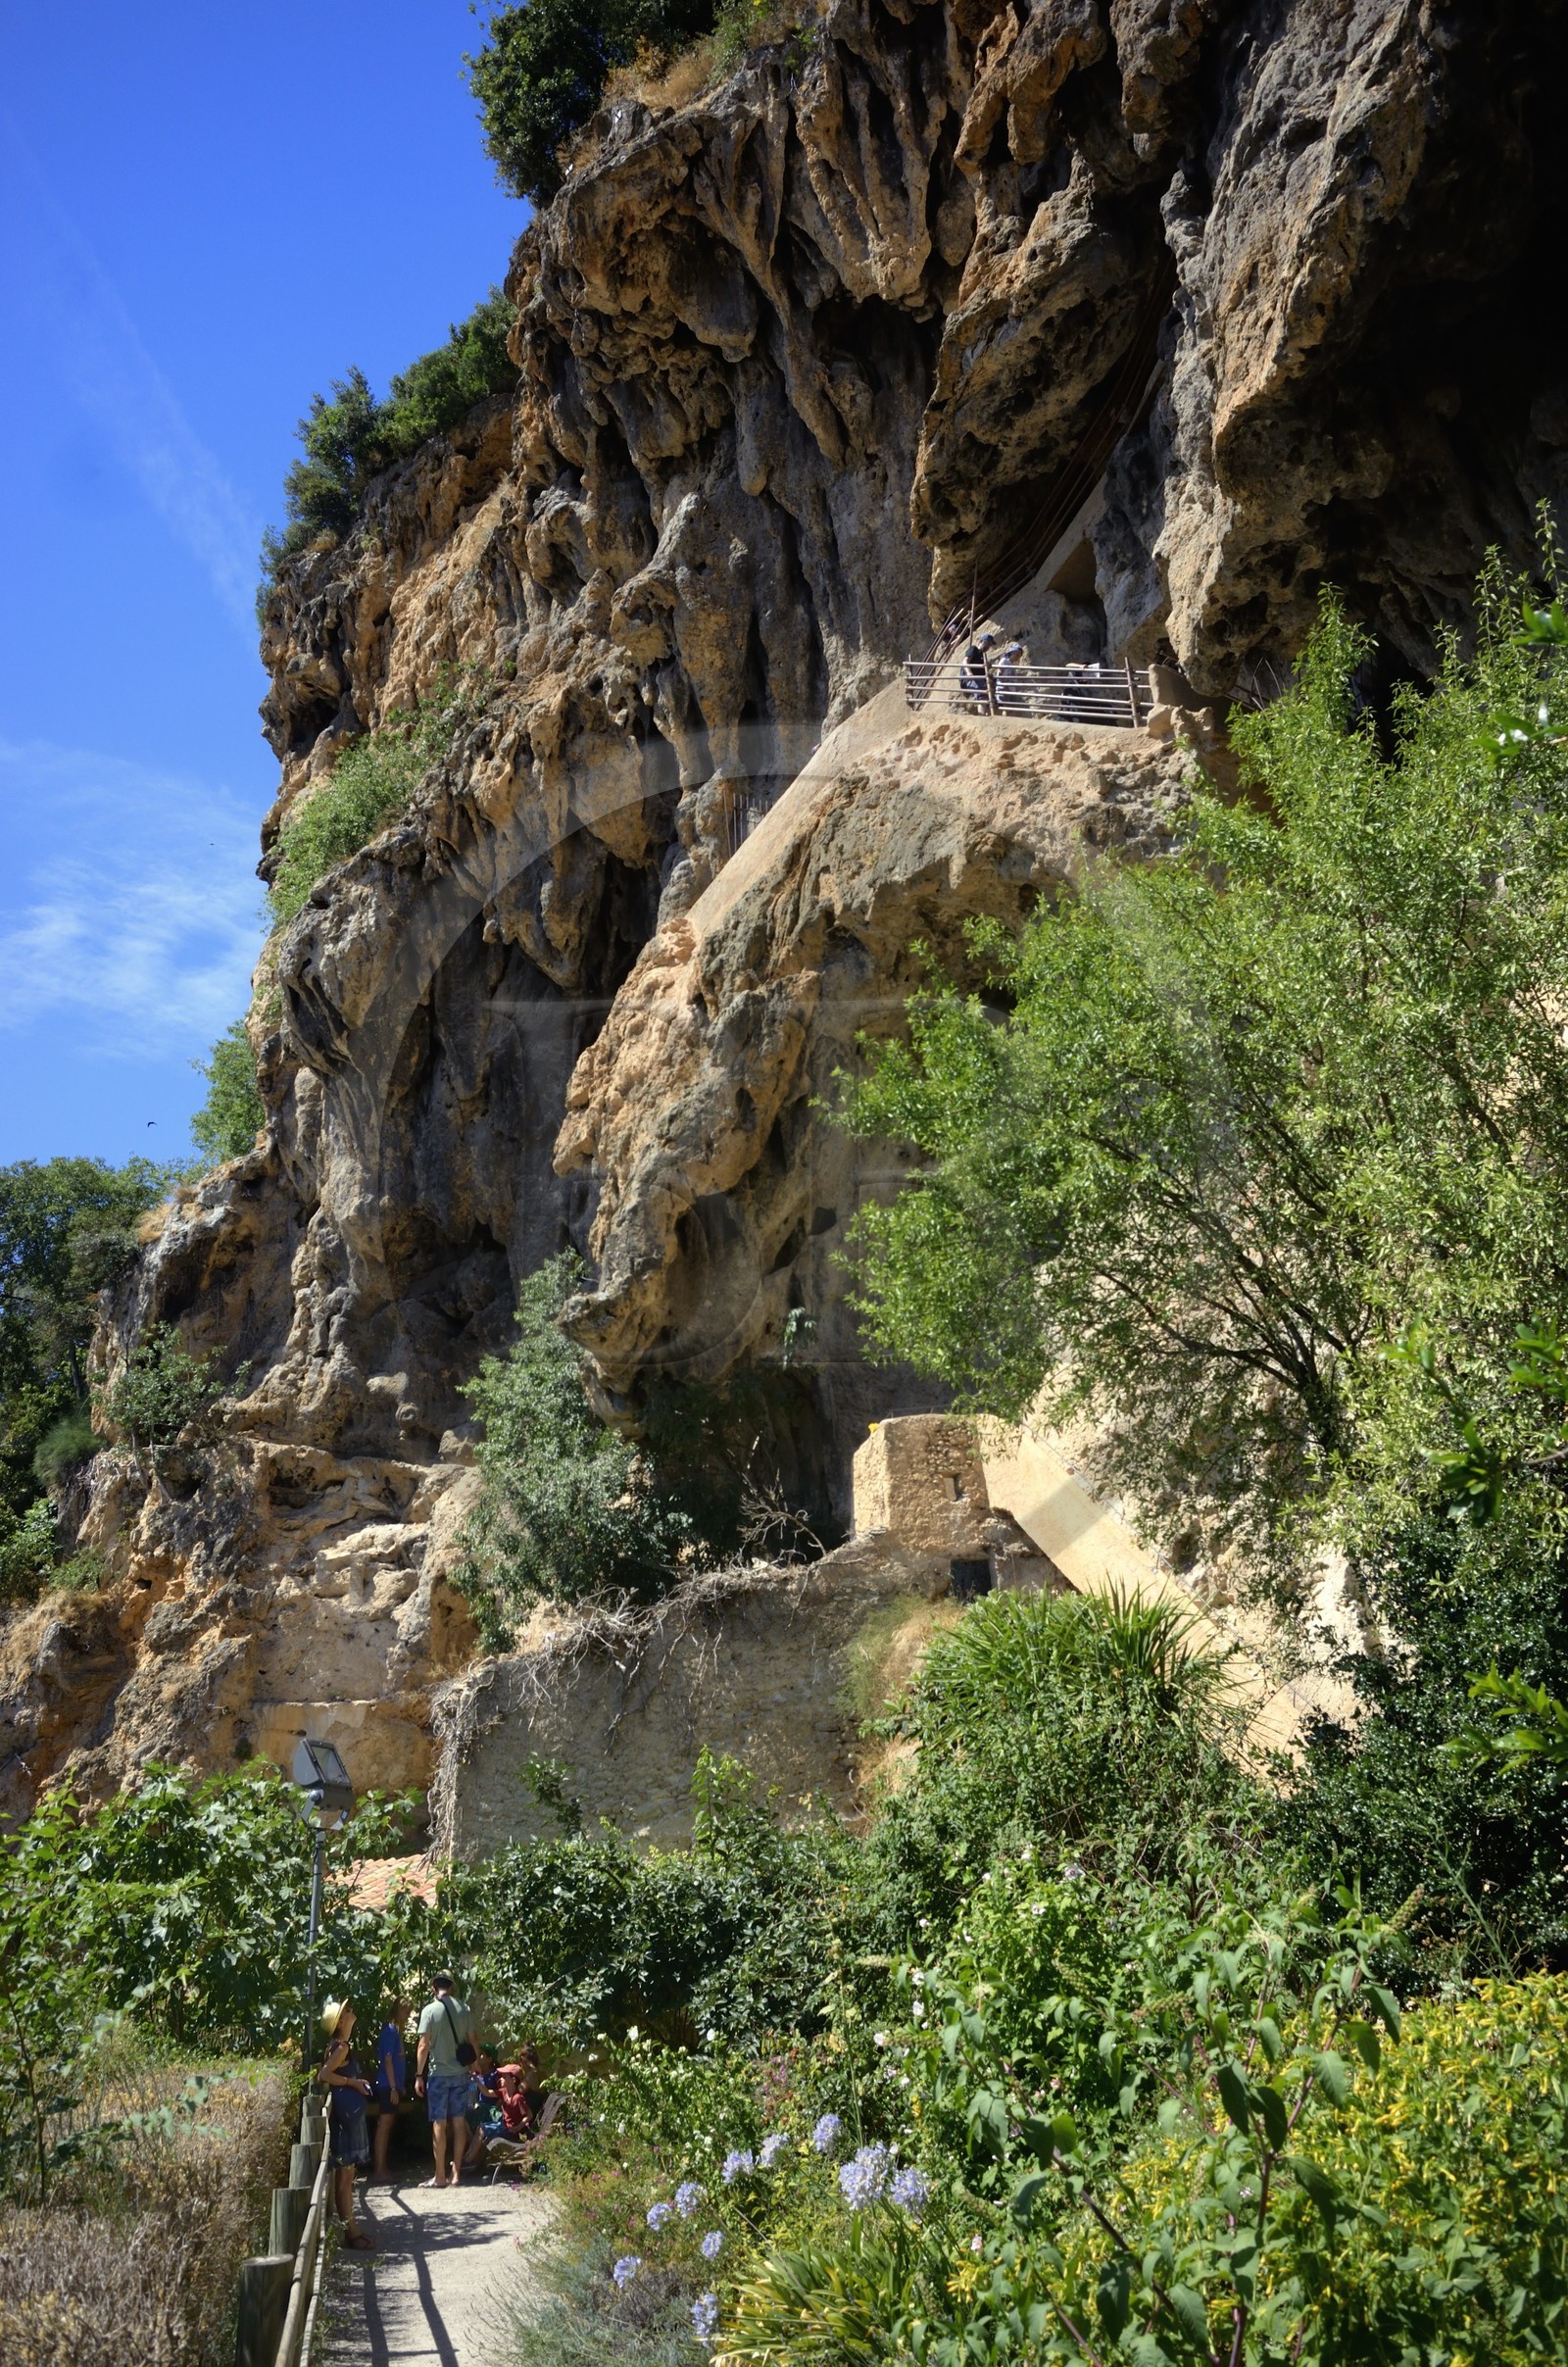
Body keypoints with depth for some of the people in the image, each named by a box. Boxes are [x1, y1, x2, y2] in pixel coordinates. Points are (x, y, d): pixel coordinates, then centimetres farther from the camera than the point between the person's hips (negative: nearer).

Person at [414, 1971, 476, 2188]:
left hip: (438, 2073, -4)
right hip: (461, 2072, 4)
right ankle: (456, 2172, 11)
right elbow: (471, 2041, 7)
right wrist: (472, 2068, 18)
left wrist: (419, 2075, -4)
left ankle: (440, 2176, 4)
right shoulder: (464, 2009, 3)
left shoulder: (430, 2010, -8)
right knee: (458, 2121, 8)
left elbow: (424, 2046, -11)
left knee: (439, 2124, 1)